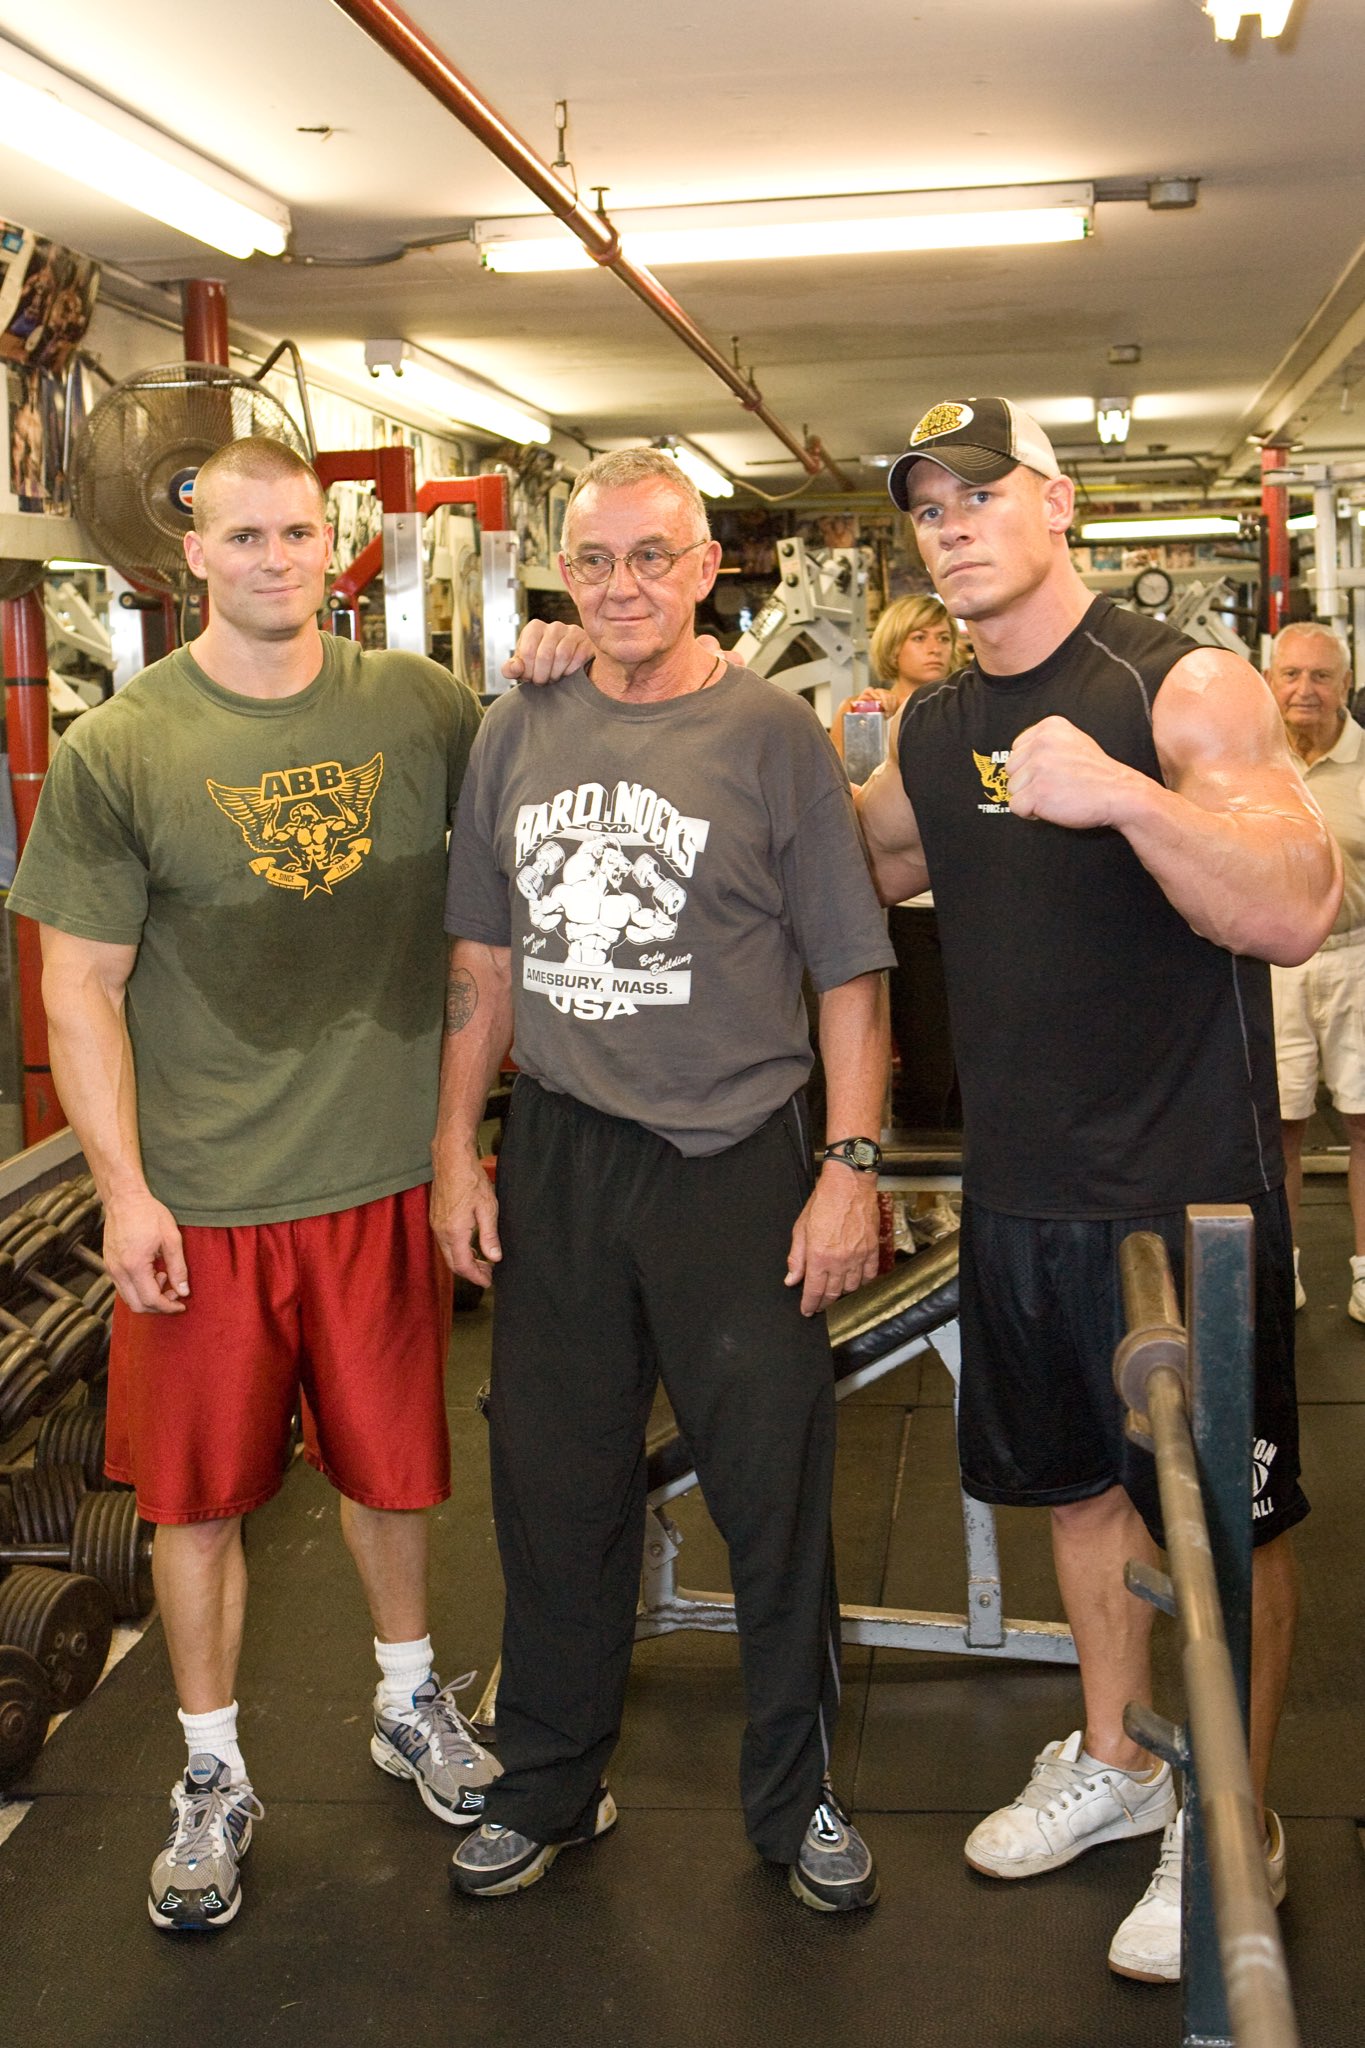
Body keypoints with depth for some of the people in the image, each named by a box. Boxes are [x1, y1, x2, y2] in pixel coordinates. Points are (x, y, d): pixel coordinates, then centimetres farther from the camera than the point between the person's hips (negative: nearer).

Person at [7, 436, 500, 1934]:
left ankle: (409, 1700, 42)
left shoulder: (422, 710, 0)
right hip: (201, 1199, -2)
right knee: (200, 1495, 9)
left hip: (384, 1175, 2)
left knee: (387, 1463, 17)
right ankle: (213, 1776, 29)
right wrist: (122, 1189, -10)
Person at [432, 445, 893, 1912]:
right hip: (554, 1158, 3)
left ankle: (796, 1795, 27)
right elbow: (483, 958, 13)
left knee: (775, 1494, 6)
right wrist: (454, 1150, 9)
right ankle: (547, 1786, 32)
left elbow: (850, 972, -3)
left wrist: (851, 1168, -9)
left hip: (733, 1165, -3)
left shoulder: (774, 735, -4)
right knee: (553, 1488, 13)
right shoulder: (516, 733, 7)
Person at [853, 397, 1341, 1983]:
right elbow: (855, 881, 23)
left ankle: (1233, 1828, 24)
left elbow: (1297, 914, -24)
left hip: (1188, 1194, -6)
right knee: (1081, 1481, 19)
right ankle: (1114, 1763, 38)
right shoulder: (930, 729, 7)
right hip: (1021, 1195, 6)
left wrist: (1123, 794, -38)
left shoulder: (1184, 687, -13)